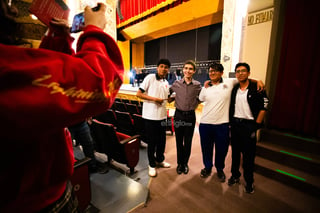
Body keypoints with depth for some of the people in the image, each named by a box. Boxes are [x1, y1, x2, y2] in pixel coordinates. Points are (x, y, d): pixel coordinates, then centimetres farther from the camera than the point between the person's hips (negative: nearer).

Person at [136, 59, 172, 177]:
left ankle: (159, 160, 39)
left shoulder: (166, 83, 13)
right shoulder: (150, 77, -7)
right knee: (152, 141, 6)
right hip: (150, 116, -6)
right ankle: (152, 165, 26)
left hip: (162, 116, 6)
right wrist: (154, 99, -18)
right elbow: (138, 94, -11)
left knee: (162, 140, 16)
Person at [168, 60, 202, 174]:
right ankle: (179, 163, 29)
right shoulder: (176, 84, -1)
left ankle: (185, 163, 31)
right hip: (178, 114, 0)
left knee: (188, 141, 11)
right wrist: (171, 98, -1)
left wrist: (193, 105, -3)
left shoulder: (197, 85, -2)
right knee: (179, 140, 11)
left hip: (190, 115, 0)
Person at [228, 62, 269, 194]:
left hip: (249, 125, -4)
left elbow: (263, 107, -7)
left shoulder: (256, 88, -7)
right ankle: (235, 175, 32)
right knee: (235, 151, 14)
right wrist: (230, 122, 5)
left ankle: (249, 182, 24)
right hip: (235, 124, 4)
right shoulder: (234, 89, 6)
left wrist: (256, 125, -9)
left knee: (249, 155, 5)